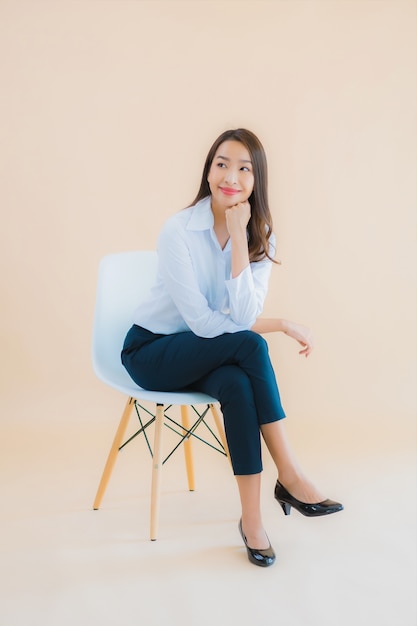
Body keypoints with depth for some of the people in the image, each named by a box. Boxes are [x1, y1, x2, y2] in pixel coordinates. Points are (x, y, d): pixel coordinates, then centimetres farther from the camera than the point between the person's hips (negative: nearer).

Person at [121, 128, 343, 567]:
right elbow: (202, 321, -21)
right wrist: (282, 325, -19)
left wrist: (238, 234, -25)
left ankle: (252, 517, -23)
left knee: (238, 384, -33)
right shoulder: (179, 230, -18)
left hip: (207, 356, 4)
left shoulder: (260, 235, -4)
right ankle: (289, 477, -23)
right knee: (249, 346, -31)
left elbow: (242, 313, -21)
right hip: (151, 351, -4)